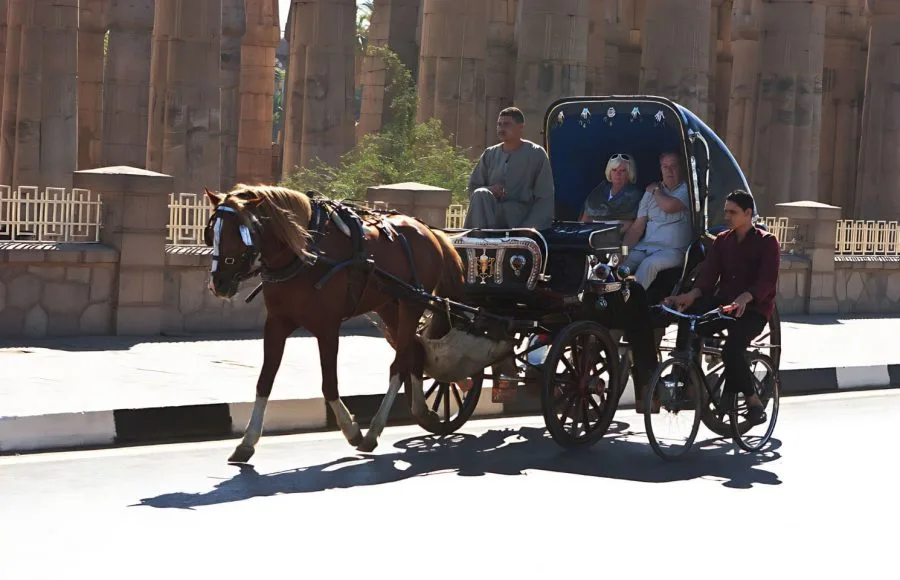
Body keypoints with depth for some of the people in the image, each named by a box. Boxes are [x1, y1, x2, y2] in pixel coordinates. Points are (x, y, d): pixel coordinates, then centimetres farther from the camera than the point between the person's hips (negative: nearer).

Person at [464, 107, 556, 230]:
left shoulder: (536, 154, 4)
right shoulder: (490, 154, 16)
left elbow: (545, 199, -1)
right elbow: (473, 189, 16)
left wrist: (529, 229, -16)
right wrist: (489, 190, -10)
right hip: (490, 214, 3)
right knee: (480, 194, -29)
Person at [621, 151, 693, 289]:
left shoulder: (686, 189, 1)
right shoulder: (651, 191, 16)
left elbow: (669, 206, -19)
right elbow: (637, 226, 12)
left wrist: (656, 191, 3)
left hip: (673, 250, -5)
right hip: (645, 247, 5)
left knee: (649, 264, -35)